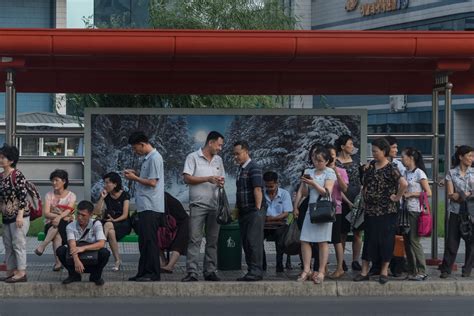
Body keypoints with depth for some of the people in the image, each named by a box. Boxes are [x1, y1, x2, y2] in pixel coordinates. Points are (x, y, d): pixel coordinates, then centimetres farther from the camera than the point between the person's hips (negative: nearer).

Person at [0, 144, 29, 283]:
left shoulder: (17, 175, -13)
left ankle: (21, 273, -2)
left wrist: (20, 215, -21)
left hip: (19, 216, -8)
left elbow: (23, 196, -16)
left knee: (18, 244, -6)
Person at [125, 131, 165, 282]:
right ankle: (143, 272, 16)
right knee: (143, 241, 11)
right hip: (145, 206, 10)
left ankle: (153, 273, -4)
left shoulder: (154, 158, -14)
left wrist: (135, 178, -8)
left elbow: (152, 182, -18)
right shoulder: (148, 158, 16)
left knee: (149, 241, -7)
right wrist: (136, 174, 11)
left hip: (151, 207, -10)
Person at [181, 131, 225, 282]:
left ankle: (210, 271, 10)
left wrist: (221, 183, -3)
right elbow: (187, 178, -8)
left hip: (214, 205, 5)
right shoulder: (193, 157, 0)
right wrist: (208, 179, -14)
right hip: (198, 204, -5)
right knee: (194, 240, -7)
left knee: (212, 240, 5)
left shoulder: (219, 160, 16)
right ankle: (192, 272, -8)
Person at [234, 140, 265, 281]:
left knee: (254, 241, -9)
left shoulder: (254, 168, -10)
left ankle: (256, 271, -7)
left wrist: (258, 209, -20)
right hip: (243, 212, 9)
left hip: (253, 212, -9)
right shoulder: (241, 169, 18)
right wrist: (237, 208, 19)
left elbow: (258, 190, -17)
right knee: (246, 242, 9)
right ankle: (251, 270, 14)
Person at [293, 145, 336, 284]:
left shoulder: (330, 173, 0)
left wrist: (313, 183, -17)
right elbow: (302, 192, 12)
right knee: (304, 240, -3)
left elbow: (327, 192, -9)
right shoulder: (309, 172, 12)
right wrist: (295, 206, -4)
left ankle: (321, 272, -2)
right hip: (311, 209, 4)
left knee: (322, 241, -4)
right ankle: (306, 270, 1)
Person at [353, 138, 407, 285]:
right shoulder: (372, 165, 9)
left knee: (385, 240, 2)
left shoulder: (391, 169, -12)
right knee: (369, 239, 8)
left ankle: (384, 271, 12)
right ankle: (364, 271, 12)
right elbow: (366, 183, 25)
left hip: (386, 211, -6)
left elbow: (403, 184, -25)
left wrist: (397, 197, -17)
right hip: (370, 210, 6)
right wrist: (365, 193, 11)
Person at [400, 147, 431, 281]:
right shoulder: (406, 173, 14)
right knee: (407, 240, 6)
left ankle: (422, 272, -2)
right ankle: (412, 271, 13)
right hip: (406, 209, 7)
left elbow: (428, 193, -11)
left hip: (416, 210, -7)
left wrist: (410, 194, -13)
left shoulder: (419, 173, -8)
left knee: (414, 240, -8)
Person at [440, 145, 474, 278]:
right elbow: (450, 194, -3)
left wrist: (460, 195, -11)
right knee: (452, 241, -2)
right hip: (456, 212, -1)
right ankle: (445, 269, 5)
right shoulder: (451, 173, 3)